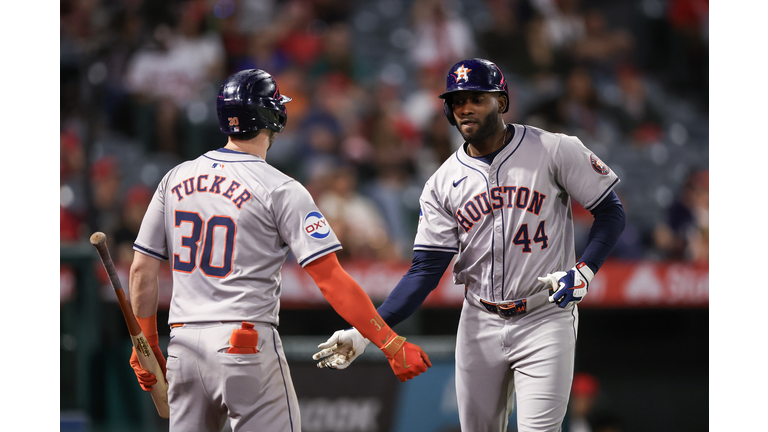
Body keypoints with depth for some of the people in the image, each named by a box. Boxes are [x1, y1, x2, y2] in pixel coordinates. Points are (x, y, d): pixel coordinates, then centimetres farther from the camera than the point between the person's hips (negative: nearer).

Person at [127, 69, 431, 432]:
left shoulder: (176, 179, 9)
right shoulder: (280, 190, -7)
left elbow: (141, 272, 10)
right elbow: (332, 279, -12)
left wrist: (146, 346, 21)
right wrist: (391, 344, -10)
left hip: (183, 345, 5)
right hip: (247, 345, -5)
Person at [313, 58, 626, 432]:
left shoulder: (554, 150, -6)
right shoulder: (443, 183, 3)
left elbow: (611, 212, -1)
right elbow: (425, 270, 0)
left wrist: (584, 271, -18)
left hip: (545, 320, -4)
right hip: (480, 323, 4)